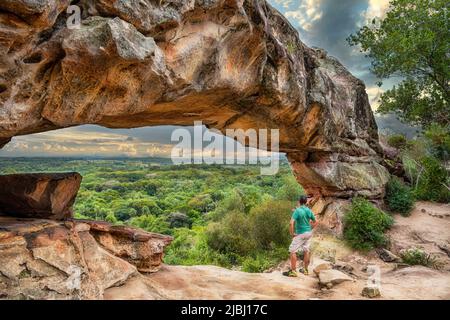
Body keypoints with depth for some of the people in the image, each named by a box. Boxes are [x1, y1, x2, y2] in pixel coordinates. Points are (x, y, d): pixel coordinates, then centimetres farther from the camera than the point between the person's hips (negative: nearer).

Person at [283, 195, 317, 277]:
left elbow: (291, 223, -27)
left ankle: (293, 271, 0)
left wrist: (292, 233, -15)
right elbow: (315, 222, 13)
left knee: (293, 251, -1)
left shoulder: (297, 211, -17)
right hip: (309, 233, 7)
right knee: (306, 250, 16)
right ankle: (305, 269, 26)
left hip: (300, 234, -7)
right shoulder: (309, 211, 2)